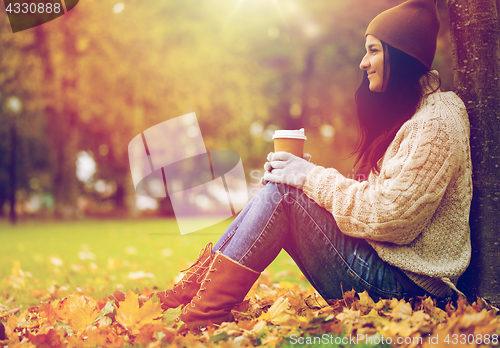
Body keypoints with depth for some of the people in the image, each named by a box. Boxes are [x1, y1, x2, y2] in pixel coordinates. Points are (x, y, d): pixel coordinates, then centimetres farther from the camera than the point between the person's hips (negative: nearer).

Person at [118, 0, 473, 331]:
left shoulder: (437, 124, -14)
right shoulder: (402, 111, 17)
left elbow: (388, 215, -22)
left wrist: (313, 177, -15)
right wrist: (308, 178, 2)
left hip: (403, 283, -9)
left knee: (283, 192, -19)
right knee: (282, 186, -2)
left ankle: (202, 314, -15)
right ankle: (187, 292, -4)